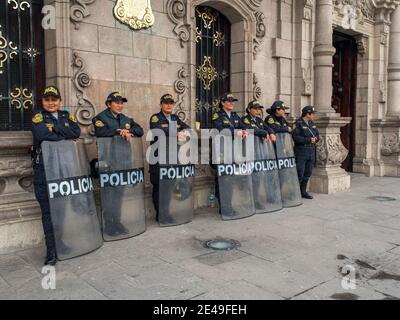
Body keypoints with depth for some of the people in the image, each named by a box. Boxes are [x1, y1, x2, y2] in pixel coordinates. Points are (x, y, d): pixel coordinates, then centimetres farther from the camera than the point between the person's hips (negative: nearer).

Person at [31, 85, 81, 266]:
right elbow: (43, 135, -20)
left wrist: (56, 128, -13)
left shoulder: (67, 117, 12)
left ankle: (59, 242, 29)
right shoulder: (38, 118, 0)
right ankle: (51, 250, 5)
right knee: (48, 211, -2)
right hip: (44, 170, -4)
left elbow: (77, 132, -5)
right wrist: (66, 136, -10)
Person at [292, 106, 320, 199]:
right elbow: (296, 137, -20)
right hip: (301, 152, -8)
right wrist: (309, 140, -18)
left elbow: (317, 135, 18)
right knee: (299, 173, -7)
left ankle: (303, 191, 22)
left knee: (308, 173, 11)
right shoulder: (298, 123, -10)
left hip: (311, 152, 8)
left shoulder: (312, 123, 15)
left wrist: (315, 138, -4)